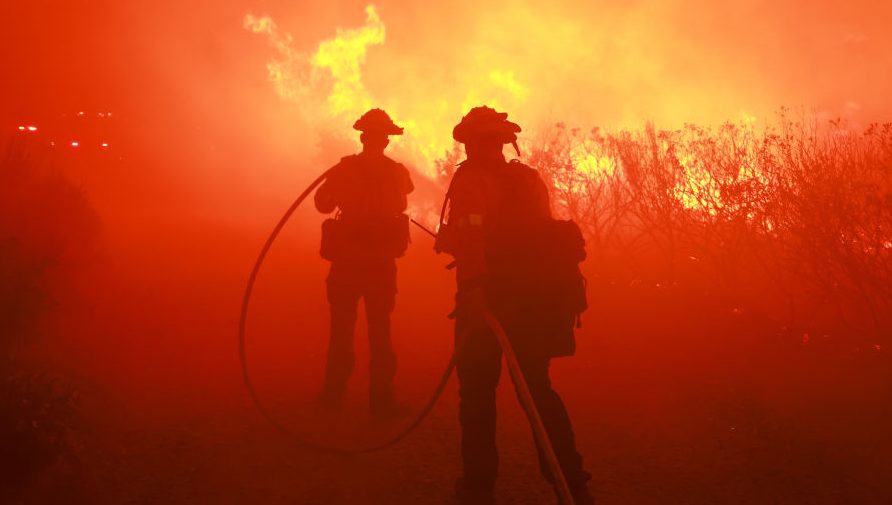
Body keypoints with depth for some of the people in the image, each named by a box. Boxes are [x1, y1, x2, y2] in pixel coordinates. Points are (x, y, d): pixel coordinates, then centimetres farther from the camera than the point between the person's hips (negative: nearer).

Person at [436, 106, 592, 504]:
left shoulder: (471, 177, -4)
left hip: (491, 295, -6)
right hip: (537, 296, 6)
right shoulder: (528, 178, 15)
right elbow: (539, 233, 17)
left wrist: (472, 289, -28)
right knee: (538, 386, 15)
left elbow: (472, 235, -19)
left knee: (478, 389, 4)